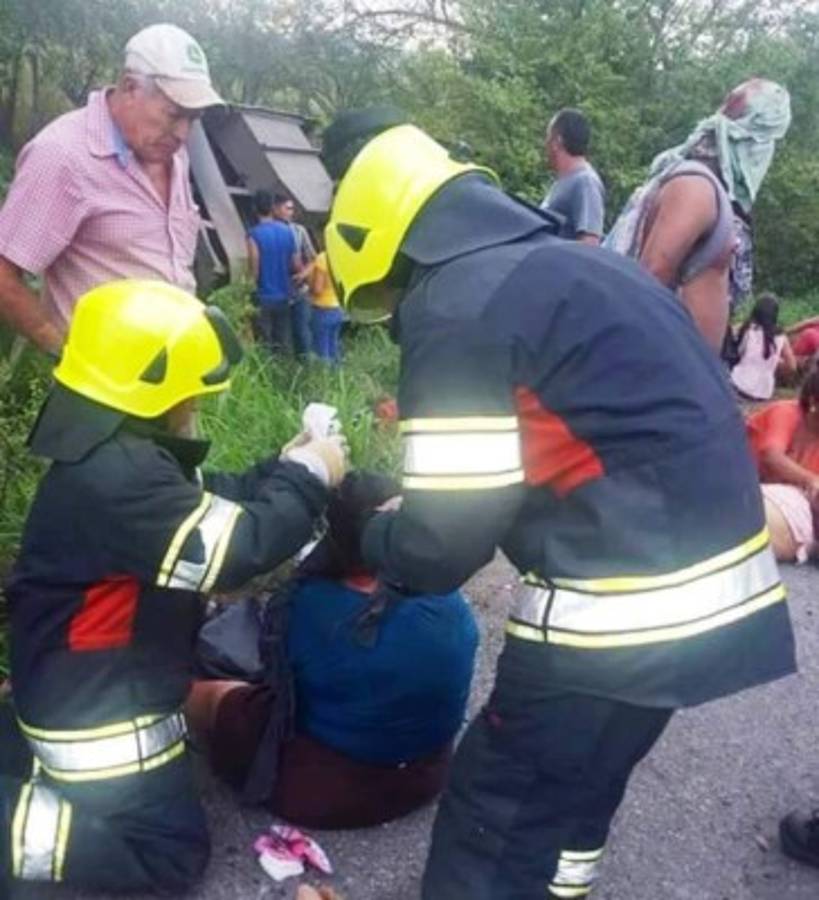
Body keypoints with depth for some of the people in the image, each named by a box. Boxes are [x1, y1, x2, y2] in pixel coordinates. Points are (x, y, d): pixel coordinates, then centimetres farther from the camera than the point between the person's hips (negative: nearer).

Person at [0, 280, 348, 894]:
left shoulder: (119, 451, 0)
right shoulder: (116, 477, -32)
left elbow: (214, 503, 10)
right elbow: (235, 549, -31)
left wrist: (284, 470, -1)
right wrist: (307, 479, -18)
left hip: (84, 682, 9)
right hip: (95, 704, -9)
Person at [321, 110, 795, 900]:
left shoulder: (455, 309, -12)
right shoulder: (564, 268, 16)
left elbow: (446, 536, -12)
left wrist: (373, 544, 11)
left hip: (625, 615, -9)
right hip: (719, 593, 9)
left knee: (493, 822, 7)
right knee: (570, 787, 25)